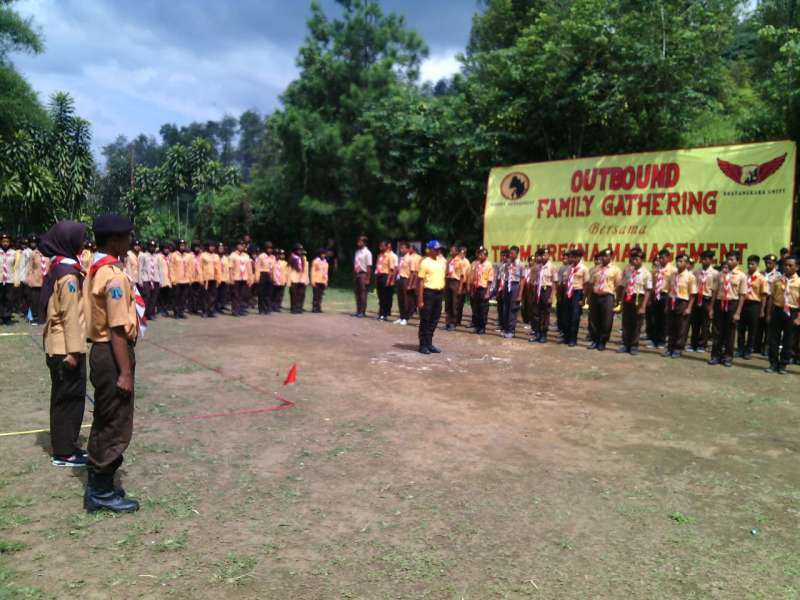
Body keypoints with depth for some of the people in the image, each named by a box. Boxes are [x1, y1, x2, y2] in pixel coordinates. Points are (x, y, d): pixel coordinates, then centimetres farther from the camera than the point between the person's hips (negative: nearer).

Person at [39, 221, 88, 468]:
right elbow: (70, 315, -20)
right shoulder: (68, 273, -17)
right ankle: (65, 452, 9)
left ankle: (65, 445, 27)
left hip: (55, 347, 9)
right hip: (66, 348, -9)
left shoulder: (56, 268, 12)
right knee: (70, 398, 0)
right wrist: (74, 350, -20)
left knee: (63, 398, 16)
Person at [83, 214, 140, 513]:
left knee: (104, 422, 19)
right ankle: (102, 492, 13)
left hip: (100, 350, 10)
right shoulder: (115, 275, -19)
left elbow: (104, 319, 13)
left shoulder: (95, 271, 11)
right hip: (112, 354, -10)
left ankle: (98, 485, 31)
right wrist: (126, 372, -20)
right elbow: (118, 328, -22)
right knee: (116, 425, 1)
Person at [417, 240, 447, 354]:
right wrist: (420, 300, -15)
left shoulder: (442, 261, 10)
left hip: (439, 293, 6)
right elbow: (421, 281, -11)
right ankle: (423, 345, 8)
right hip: (428, 292, -6)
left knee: (434, 320, 11)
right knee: (425, 320, 1)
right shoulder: (425, 262, -9)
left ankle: (429, 343, 21)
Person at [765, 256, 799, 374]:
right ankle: (773, 364, 16)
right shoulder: (778, 280, 5)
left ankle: (783, 365, 18)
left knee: (788, 340, 7)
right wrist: (769, 313, 8)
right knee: (774, 339, 5)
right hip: (777, 311, 2)